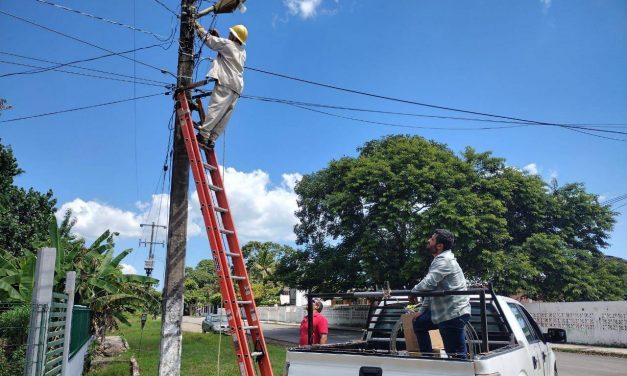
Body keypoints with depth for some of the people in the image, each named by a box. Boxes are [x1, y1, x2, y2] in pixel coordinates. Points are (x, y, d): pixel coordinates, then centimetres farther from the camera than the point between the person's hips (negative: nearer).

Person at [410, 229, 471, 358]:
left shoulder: (444, 261, -17)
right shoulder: (440, 260, 15)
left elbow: (428, 283, -30)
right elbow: (431, 289, 20)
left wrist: (413, 292, -10)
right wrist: (421, 311, 19)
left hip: (453, 313, -11)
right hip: (443, 310, 11)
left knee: (456, 355, -7)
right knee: (419, 323, 23)